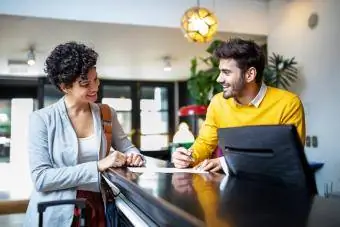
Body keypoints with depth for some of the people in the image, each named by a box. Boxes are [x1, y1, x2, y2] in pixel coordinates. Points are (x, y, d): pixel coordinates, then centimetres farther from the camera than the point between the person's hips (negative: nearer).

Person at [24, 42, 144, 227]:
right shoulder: (42, 119, -9)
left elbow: (126, 147, 14)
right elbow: (41, 178, -16)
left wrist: (134, 156, -10)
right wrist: (98, 166, -22)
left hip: (98, 210, 4)